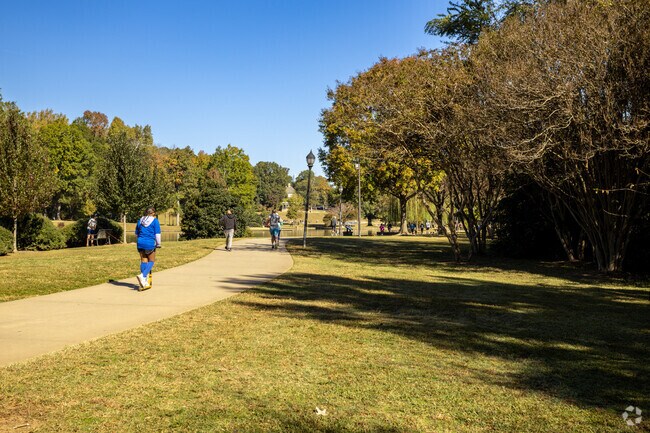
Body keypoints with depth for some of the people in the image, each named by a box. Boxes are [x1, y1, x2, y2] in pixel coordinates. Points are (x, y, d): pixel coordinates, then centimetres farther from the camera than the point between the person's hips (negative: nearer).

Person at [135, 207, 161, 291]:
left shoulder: (140, 220, 12)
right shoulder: (155, 221, -3)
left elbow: (136, 233, 21)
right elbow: (157, 234, -6)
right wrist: (158, 244, 6)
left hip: (140, 243, 5)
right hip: (150, 243, -5)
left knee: (143, 261, 10)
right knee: (151, 261, 7)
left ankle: (145, 281, 10)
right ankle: (143, 276, -16)